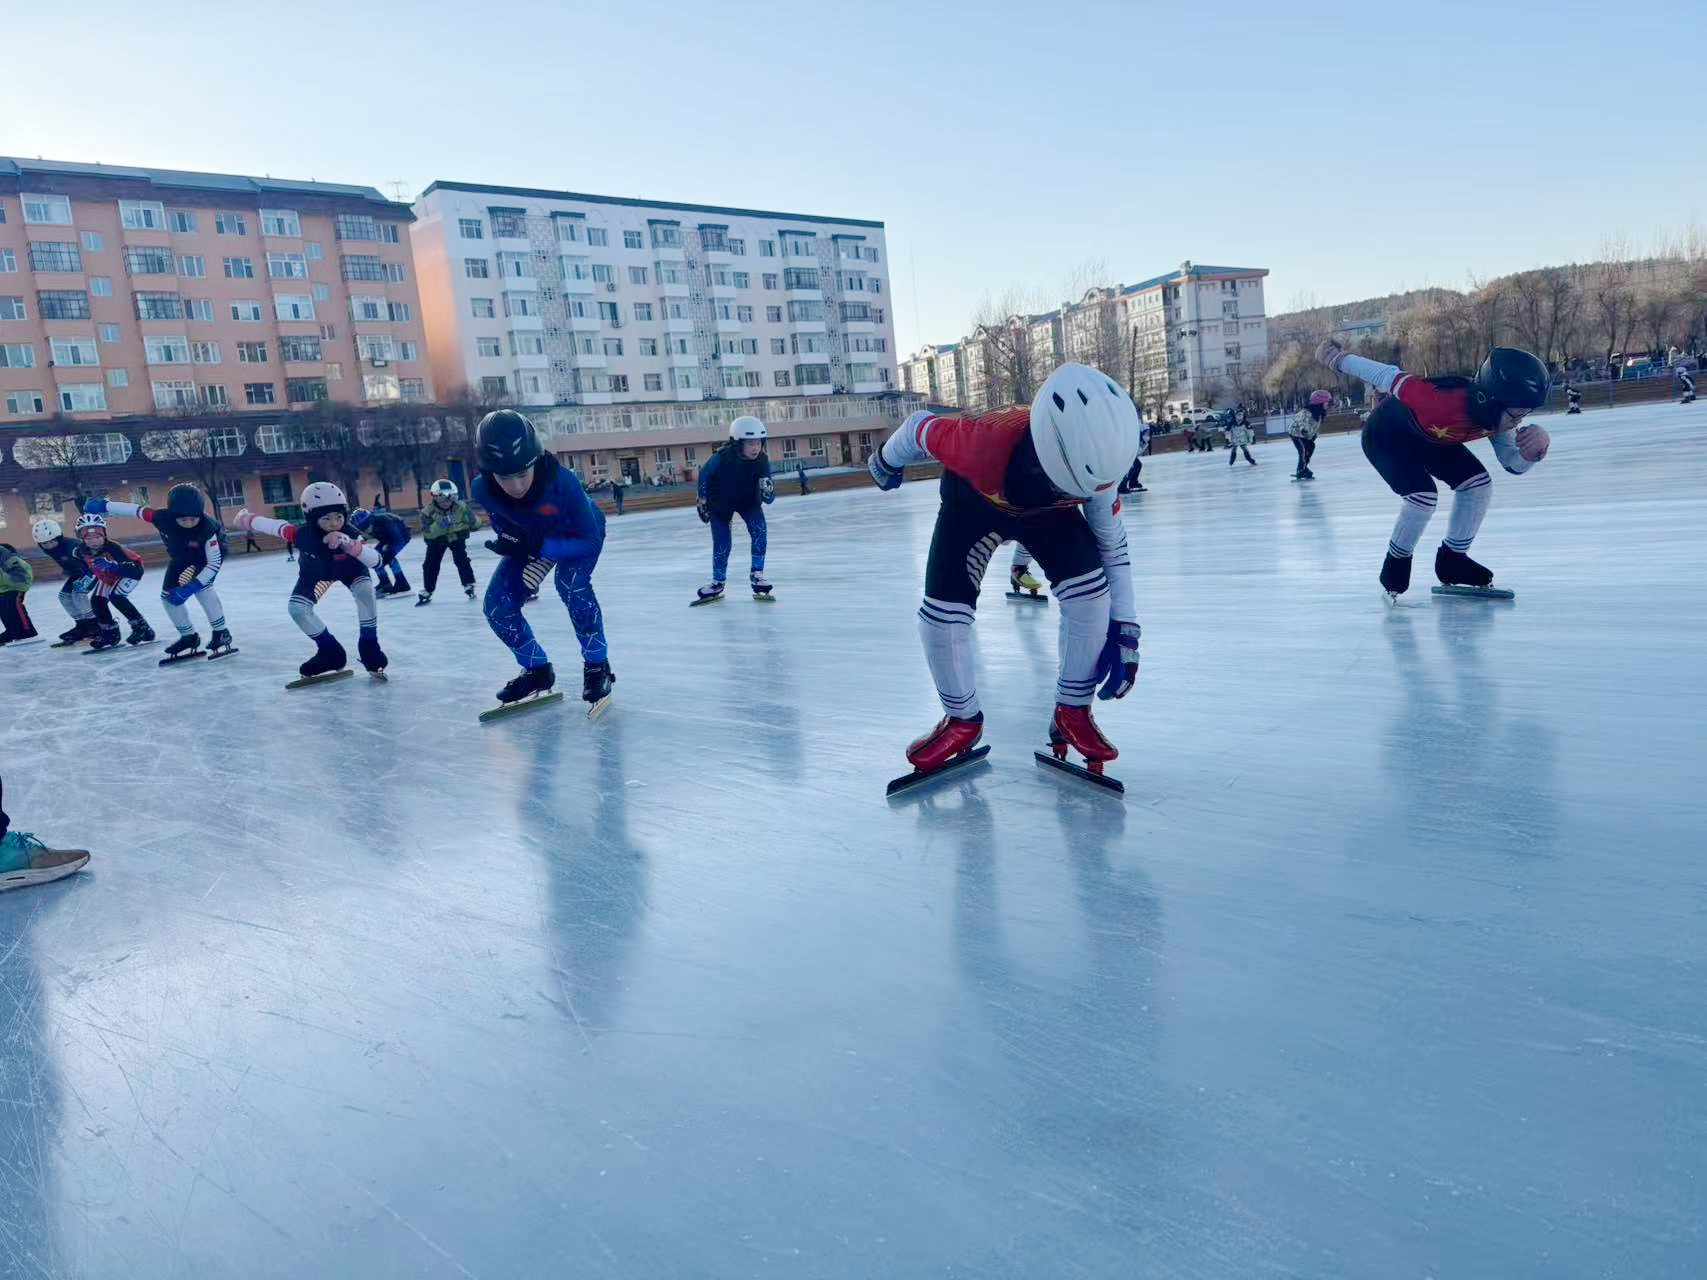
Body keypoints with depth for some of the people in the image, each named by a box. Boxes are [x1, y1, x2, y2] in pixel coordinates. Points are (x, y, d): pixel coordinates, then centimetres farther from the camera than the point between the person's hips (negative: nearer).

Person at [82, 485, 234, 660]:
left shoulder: (207, 527, -39)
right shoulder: (162, 518, -32)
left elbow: (214, 563, -34)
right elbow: (134, 509, -13)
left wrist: (191, 587, -40)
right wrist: (102, 505, -1)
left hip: (210, 551, -5)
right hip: (180, 556, 5)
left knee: (201, 586, -28)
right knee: (168, 596, 1)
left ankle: (221, 634, -16)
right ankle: (189, 637, 17)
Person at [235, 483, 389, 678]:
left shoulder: (350, 535, -41)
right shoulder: (302, 534, -38)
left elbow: (375, 561, -55)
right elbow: (272, 525, -19)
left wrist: (350, 545, -71)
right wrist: (247, 519, -1)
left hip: (350, 567, -2)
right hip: (316, 572, 2)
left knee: (365, 590, -32)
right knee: (297, 609, -13)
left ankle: (369, 645, -13)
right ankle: (331, 653, 6)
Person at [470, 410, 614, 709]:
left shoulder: (562, 481, -40)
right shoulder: (483, 489, -30)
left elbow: (590, 540, -33)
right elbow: (506, 529, -10)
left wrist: (541, 548, -42)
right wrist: (514, 543, -31)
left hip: (580, 534, -4)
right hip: (531, 539, 4)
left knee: (572, 584, -32)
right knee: (498, 603, -8)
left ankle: (597, 666, -13)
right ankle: (537, 670, 13)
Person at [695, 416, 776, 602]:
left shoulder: (762, 460, -25)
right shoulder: (721, 459, -34)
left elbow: (768, 498, -22)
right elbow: (704, 475, -13)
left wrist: (768, 492, -45)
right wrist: (703, 501, -7)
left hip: (748, 500, 2)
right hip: (720, 502, -2)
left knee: (759, 529, -19)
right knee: (722, 541, -6)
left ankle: (757, 575, -7)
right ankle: (717, 583, 14)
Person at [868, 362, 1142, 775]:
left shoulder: (1093, 461, -34)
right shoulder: (984, 445, -47)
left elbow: (1112, 542, -16)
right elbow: (920, 427, -23)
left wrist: (1124, 627, -16)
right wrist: (887, 463, -1)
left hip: (1049, 508, 2)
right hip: (973, 500, -2)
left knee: (1091, 594, -20)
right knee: (941, 617, -15)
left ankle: (1072, 714, -1)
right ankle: (962, 720, 11)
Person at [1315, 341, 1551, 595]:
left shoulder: (1502, 414, -21)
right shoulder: (1443, 401, -43)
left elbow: (1513, 464, -9)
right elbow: (1391, 377, -30)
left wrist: (1535, 446, -33)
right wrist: (1339, 359, -17)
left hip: (1430, 437, 7)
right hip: (1385, 435, -7)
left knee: (1477, 482, -5)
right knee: (1424, 495, -25)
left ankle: (1452, 561, 11)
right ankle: (1396, 563, 1)